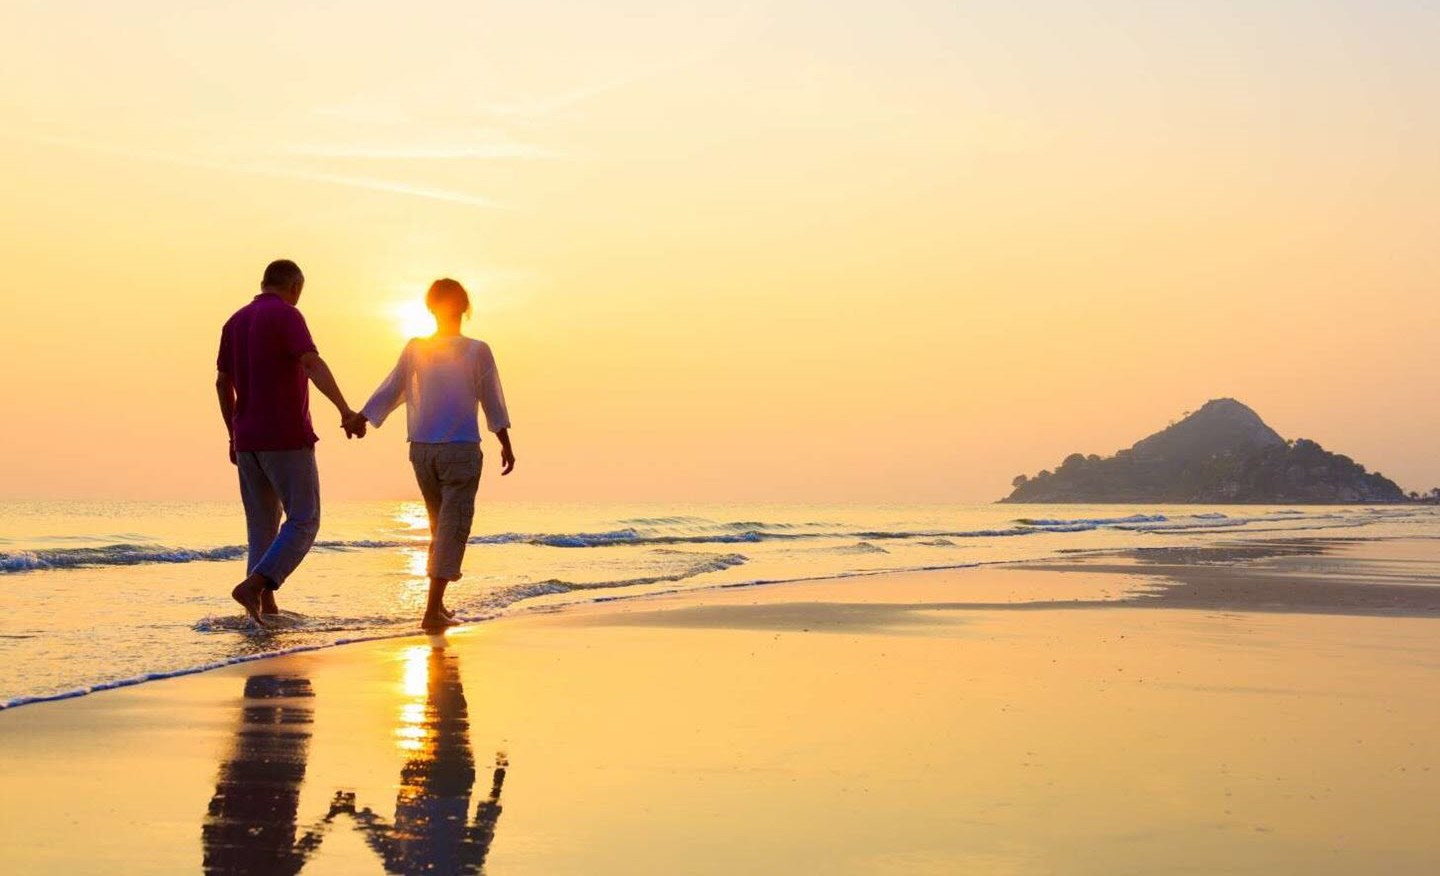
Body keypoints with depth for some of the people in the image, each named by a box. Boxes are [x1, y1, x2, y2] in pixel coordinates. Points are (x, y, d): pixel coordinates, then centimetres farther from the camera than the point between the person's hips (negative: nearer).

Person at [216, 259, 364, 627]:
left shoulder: (235, 322, 13)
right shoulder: (286, 316, -9)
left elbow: (223, 383, 18)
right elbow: (313, 364, -24)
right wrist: (346, 411, -34)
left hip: (248, 441, 7)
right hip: (286, 439, -7)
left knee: (263, 526, 13)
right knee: (303, 523, -2)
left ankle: (266, 606, 8)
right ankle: (253, 586, -19)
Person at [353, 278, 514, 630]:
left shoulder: (415, 348, 1)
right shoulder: (477, 351, -5)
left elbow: (389, 391, 3)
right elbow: (493, 404, 0)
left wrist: (358, 418, 13)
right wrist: (506, 444, 9)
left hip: (421, 449, 4)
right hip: (461, 450, -4)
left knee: (440, 525, 17)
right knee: (452, 528, -1)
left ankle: (437, 604, 21)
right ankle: (433, 611, -8)